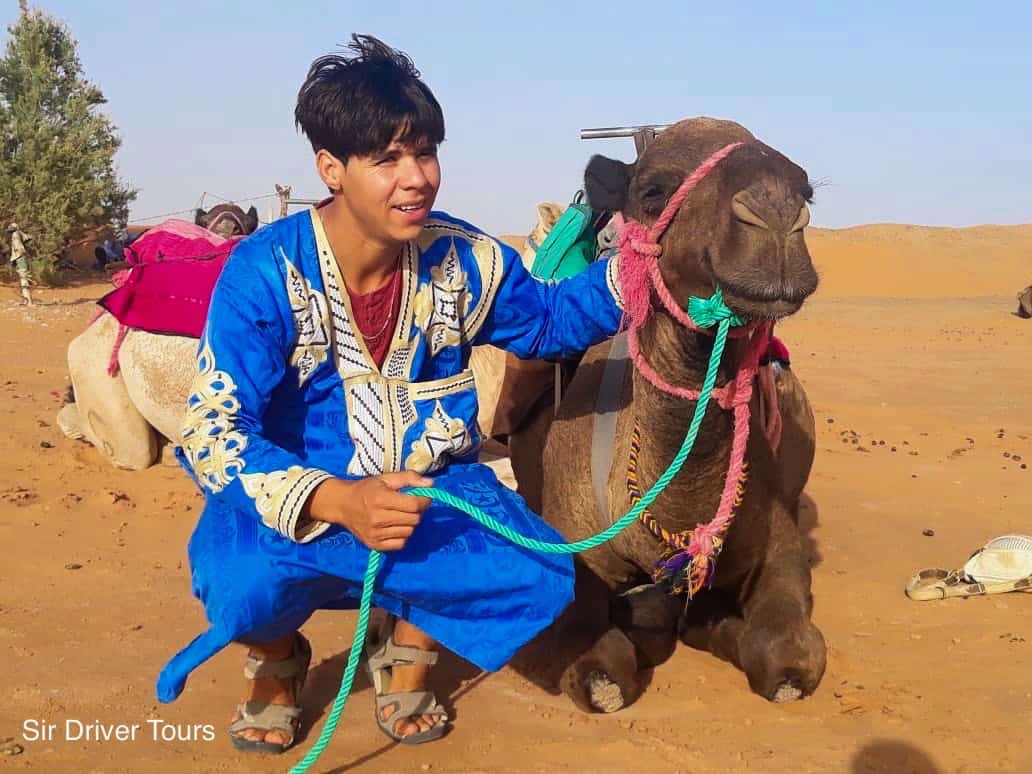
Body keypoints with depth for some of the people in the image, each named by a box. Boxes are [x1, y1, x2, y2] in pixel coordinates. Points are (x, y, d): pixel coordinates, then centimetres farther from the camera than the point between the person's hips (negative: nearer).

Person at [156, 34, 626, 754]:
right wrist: (336, 501, -39)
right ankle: (277, 657, 6)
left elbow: (549, 318, 12)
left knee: (542, 575, -23)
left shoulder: (463, 258, -6)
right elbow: (213, 430, -23)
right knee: (244, 581, -36)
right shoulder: (265, 272, -20)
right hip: (295, 499, -3)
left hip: (431, 489, 3)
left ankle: (409, 643, 12)